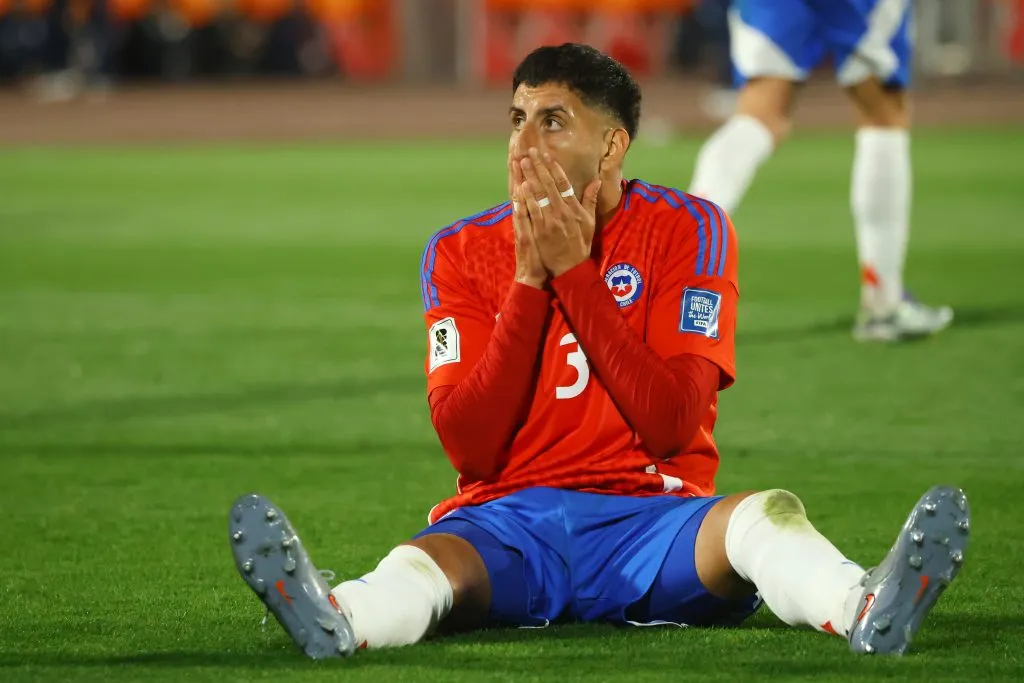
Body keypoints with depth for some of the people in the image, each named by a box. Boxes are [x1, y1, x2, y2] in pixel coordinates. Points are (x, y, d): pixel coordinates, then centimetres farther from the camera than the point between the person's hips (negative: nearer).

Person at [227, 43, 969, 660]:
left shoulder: (688, 231, 3)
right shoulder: (461, 252, 7)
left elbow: (670, 424, -8)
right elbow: (469, 445, -4)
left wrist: (575, 271, -10)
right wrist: (529, 279, -9)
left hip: (649, 514, 0)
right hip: (508, 519, 0)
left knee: (765, 516, -32)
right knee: (433, 561, -35)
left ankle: (867, 611, -64)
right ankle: (337, 620, -69)